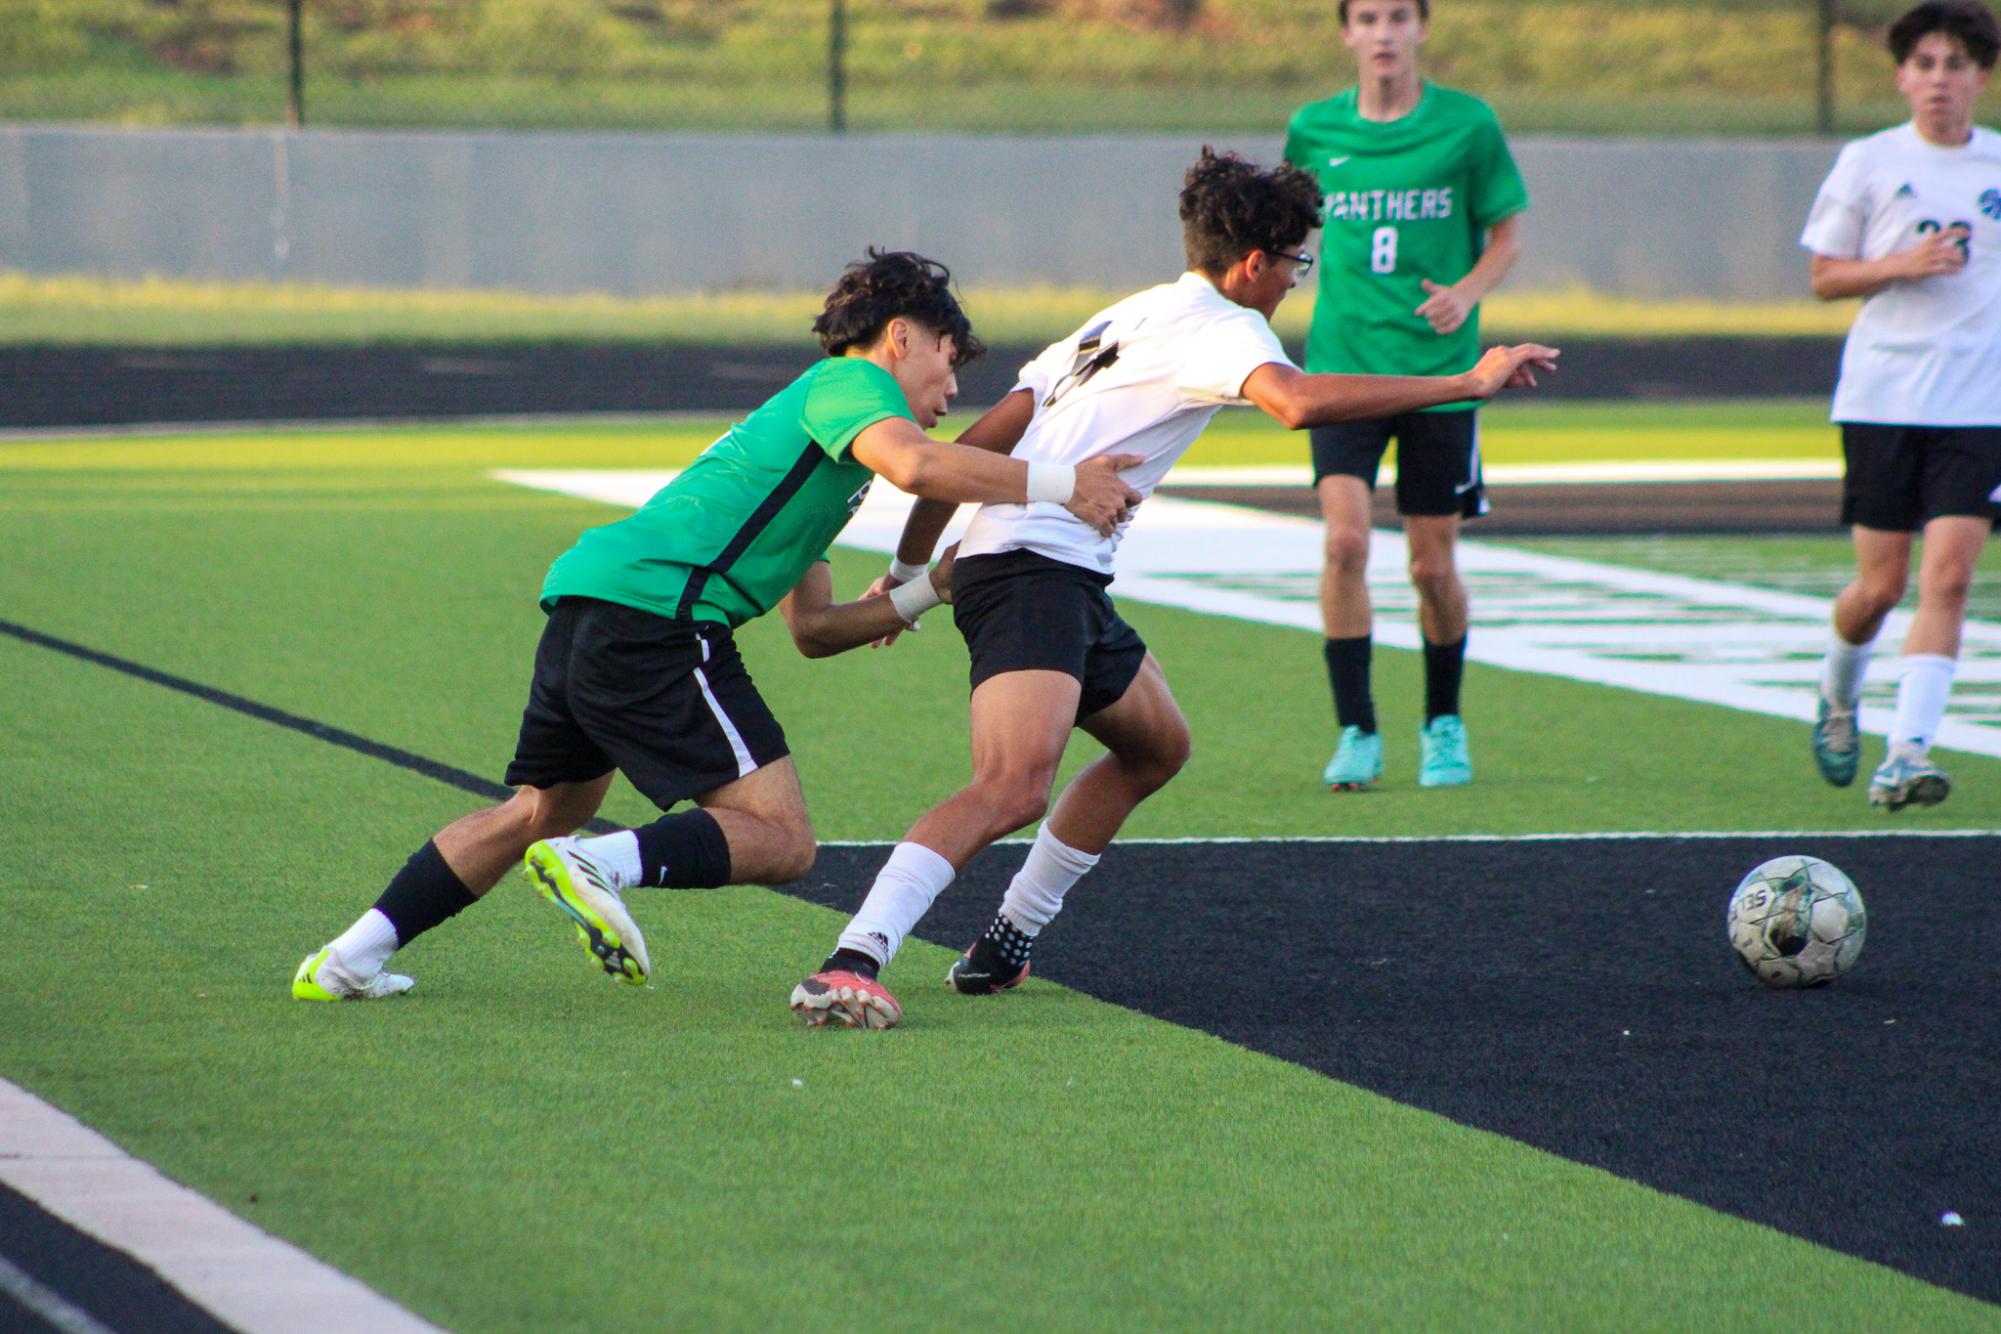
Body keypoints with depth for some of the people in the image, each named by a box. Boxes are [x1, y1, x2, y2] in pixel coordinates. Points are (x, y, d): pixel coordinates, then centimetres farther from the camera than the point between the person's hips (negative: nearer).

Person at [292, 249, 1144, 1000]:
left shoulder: (809, 408, 31)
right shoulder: (850, 382, 3)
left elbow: (813, 628, 34)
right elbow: (912, 465, -22)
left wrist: (929, 592, 31)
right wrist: (1059, 486, -15)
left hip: (582, 610, 10)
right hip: (656, 610, -10)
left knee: (543, 812, 28)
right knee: (781, 840, -10)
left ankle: (350, 958, 25)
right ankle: (598, 867, -25)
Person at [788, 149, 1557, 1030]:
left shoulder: (1119, 321, 24)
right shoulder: (1218, 324, -4)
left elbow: (978, 444, 23)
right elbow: (1300, 402, -26)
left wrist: (910, 573, 27)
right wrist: (1467, 383, -21)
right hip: (1036, 572, -10)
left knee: (1157, 746, 27)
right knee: (1013, 790, -26)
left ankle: (1005, 946, 27)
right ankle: (849, 967, -40)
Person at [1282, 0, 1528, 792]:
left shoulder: (1467, 126, -2)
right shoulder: (1314, 130, 3)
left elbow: (1507, 231, 4)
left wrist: (1468, 291, -12)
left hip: (1439, 370, -1)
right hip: (1343, 363, 1)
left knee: (1433, 565, 4)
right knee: (1344, 537, -17)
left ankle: (1443, 725, 27)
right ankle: (1356, 732, -8)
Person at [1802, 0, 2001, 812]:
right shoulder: (1868, 163, 2)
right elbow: (1825, 278, 5)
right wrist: (1902, 266, -11)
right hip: (1882, 398, -1)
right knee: (1881, 584, 2)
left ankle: (1905, 756, -13)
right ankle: (1838, 695, 34)